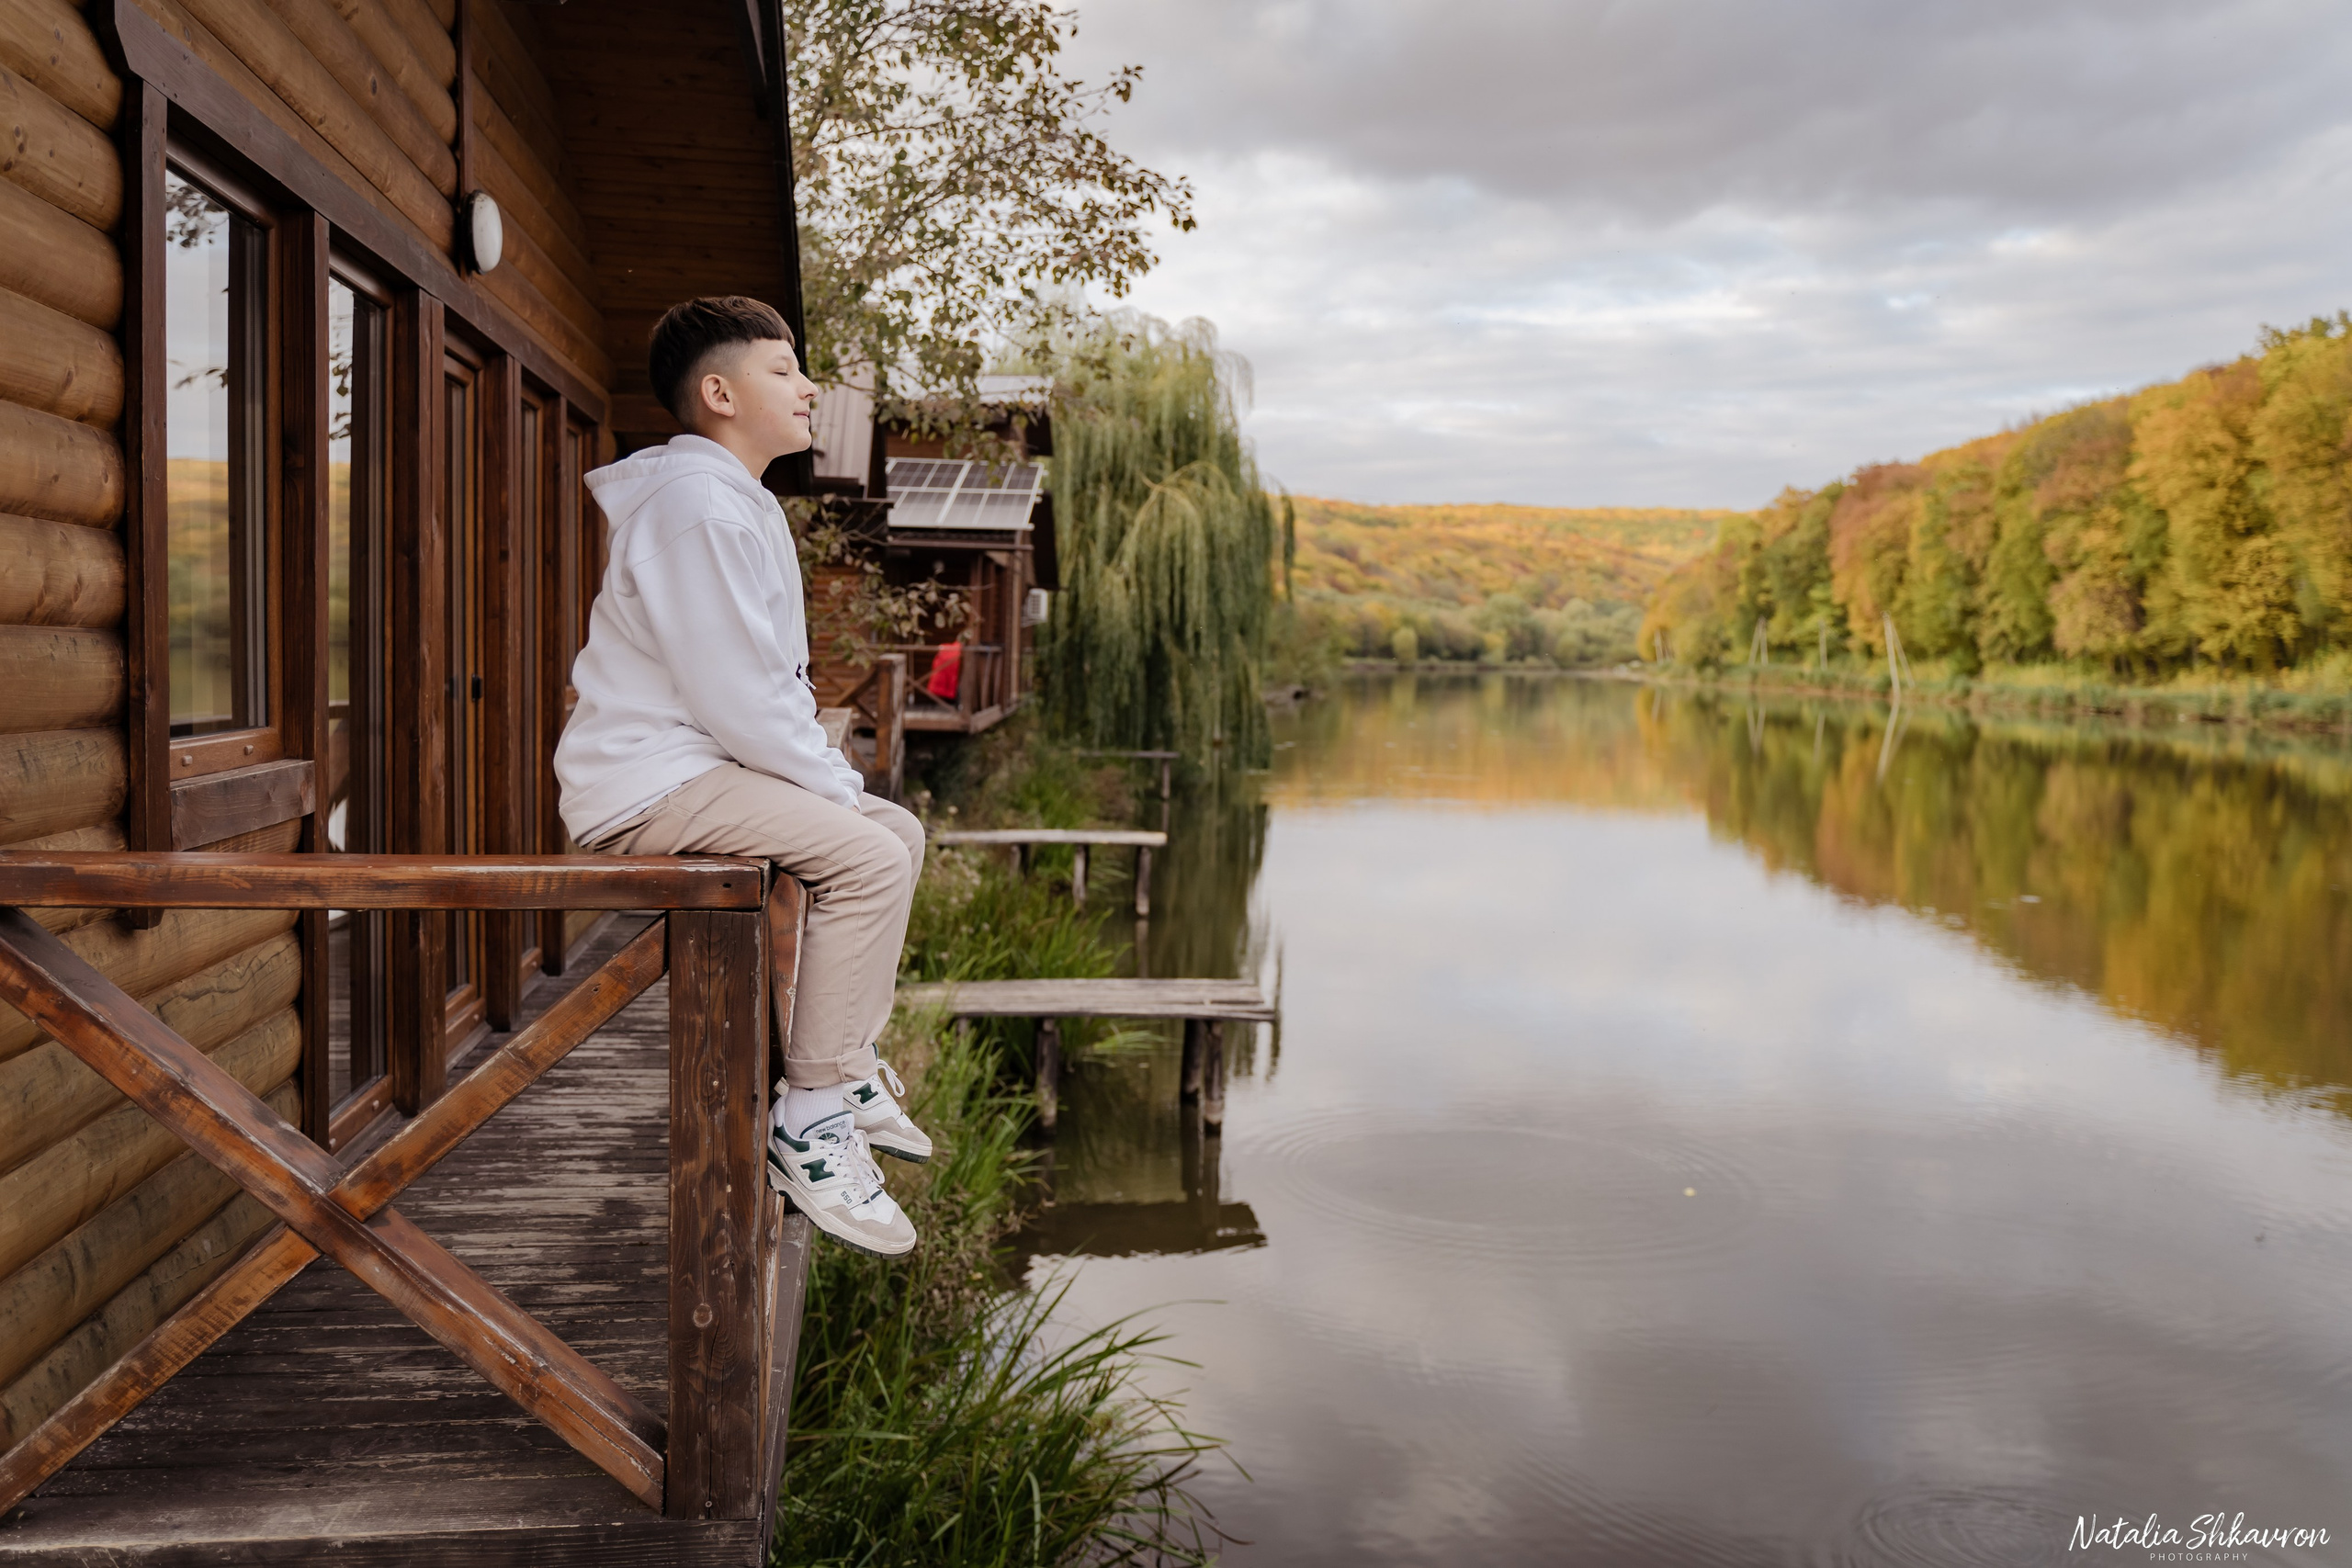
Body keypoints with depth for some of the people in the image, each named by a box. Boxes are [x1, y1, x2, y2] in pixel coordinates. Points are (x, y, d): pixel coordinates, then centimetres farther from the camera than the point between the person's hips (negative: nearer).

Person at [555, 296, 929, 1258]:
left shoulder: (739, 501, 19)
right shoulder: (698, 504, -16)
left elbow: (775, 681, 22)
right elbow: (740, 699, -22)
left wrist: (836, 781, 10)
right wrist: (837, 787, -12)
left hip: (704, 765, 11)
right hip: (647, 783, -11)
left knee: (898, 834, 12)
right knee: (869, 857, -24)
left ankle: (846, 1066, 18)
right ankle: (810, 1121, -18)